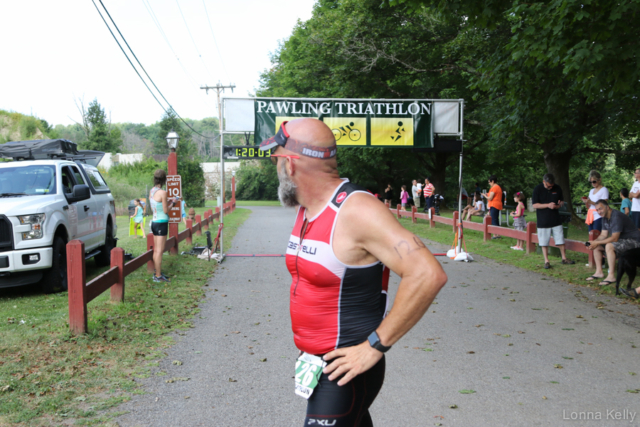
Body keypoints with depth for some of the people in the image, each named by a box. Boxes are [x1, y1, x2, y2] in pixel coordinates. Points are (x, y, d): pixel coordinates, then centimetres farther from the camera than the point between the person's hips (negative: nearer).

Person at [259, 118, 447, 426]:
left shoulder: (355, 211, -21)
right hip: (316, 365, 8)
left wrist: (375, 346, -24)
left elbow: (428, 275, -29)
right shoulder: (306, 209, 6)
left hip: (346, 369, -8)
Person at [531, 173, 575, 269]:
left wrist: (559, 205, -10)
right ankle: (546, 261, 13)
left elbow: (562, 200, 13)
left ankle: (564, 258, 21)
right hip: (543, 221, -3)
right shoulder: (537, 189, -8)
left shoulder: (557, 188, 2)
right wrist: (548, 205, -22)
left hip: (556, 220, 3)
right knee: (544, 242, 2)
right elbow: (535, 205, -10)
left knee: (560, 239, 8)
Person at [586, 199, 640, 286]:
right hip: (621, 240, 10)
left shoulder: (617, 216, -26)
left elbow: (614, 238, -29)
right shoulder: (605, 217, 6)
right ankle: (599, 272, 3)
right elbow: (603, 235, 7)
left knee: (609, 246, -34)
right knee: (597, 246, 3)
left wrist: (597, 243, -27)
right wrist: (593, 242, -12)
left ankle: (611, 276, -30)